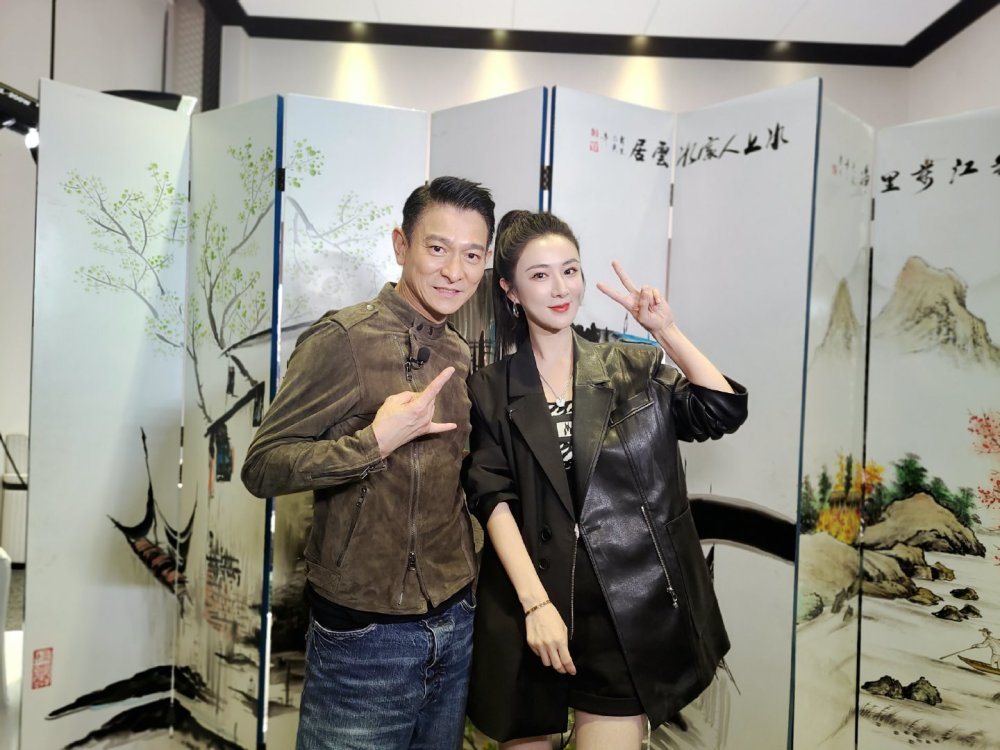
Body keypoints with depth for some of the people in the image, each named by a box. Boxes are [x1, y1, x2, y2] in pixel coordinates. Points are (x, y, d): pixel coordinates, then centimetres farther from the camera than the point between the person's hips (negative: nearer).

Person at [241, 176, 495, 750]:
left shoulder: (462, 354, 6)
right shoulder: (344, 338, -15)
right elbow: (262, 467, -16)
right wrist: (375, 441, -27)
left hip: (457, 626, 6)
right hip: (367, 635, -6)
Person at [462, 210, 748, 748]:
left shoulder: (635, 368, 4)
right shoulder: (490, 390, 1)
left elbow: (724, 412, -6)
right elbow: (493, 499, -7)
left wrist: (667, 331, -15)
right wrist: (536, 602, -16)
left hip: (627, 606, 0)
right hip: (526, 602, 0)